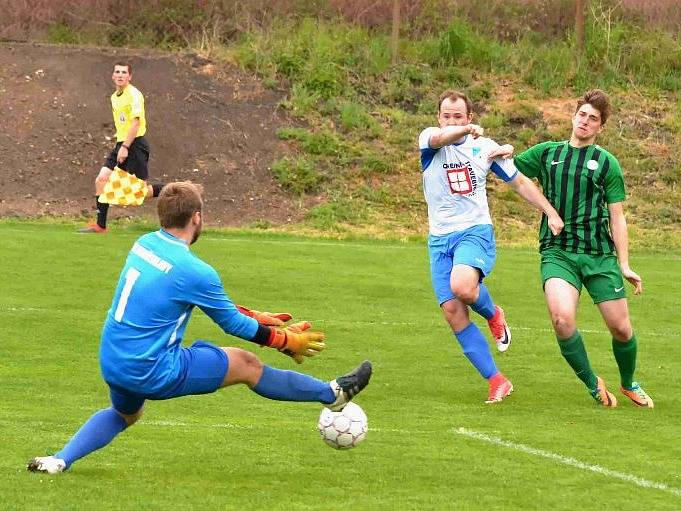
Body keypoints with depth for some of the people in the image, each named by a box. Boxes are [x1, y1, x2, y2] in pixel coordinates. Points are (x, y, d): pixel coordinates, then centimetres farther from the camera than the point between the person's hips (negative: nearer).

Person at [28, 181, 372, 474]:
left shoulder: (143, 245, 4)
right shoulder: (195, 271, -20)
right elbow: (232, 323, -4)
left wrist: (257, 318, 20)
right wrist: (286, 339, 11)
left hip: (111, 364, 7)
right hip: (153, 374, -7)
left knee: (125, 414, 38)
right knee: (247, 365, 8)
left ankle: (60, 460, 17)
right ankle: (334, 394, 23)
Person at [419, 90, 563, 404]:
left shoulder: (486, 148, 5)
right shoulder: (429, 140, 0)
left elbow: (520, 182, 17)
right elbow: (439, 138, -27)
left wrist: (551, 213, 11)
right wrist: (466, 130, -47)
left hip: (475, 232, -2)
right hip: (439, 237, 2)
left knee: (462, 286, -32)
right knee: (452, 311, -8)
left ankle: (493, 315, 3)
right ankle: (496, 381, 0)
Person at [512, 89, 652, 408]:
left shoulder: (607, 163, 8)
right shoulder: (546, 154, 12)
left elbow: (617, 217, 6)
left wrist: (624, 265, 0)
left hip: (600, 254, 0)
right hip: (557, 252, 0)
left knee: (621, 327, -1)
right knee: (562, 318, -25)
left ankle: (628, 384, 30)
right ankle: (593, 384, -3)